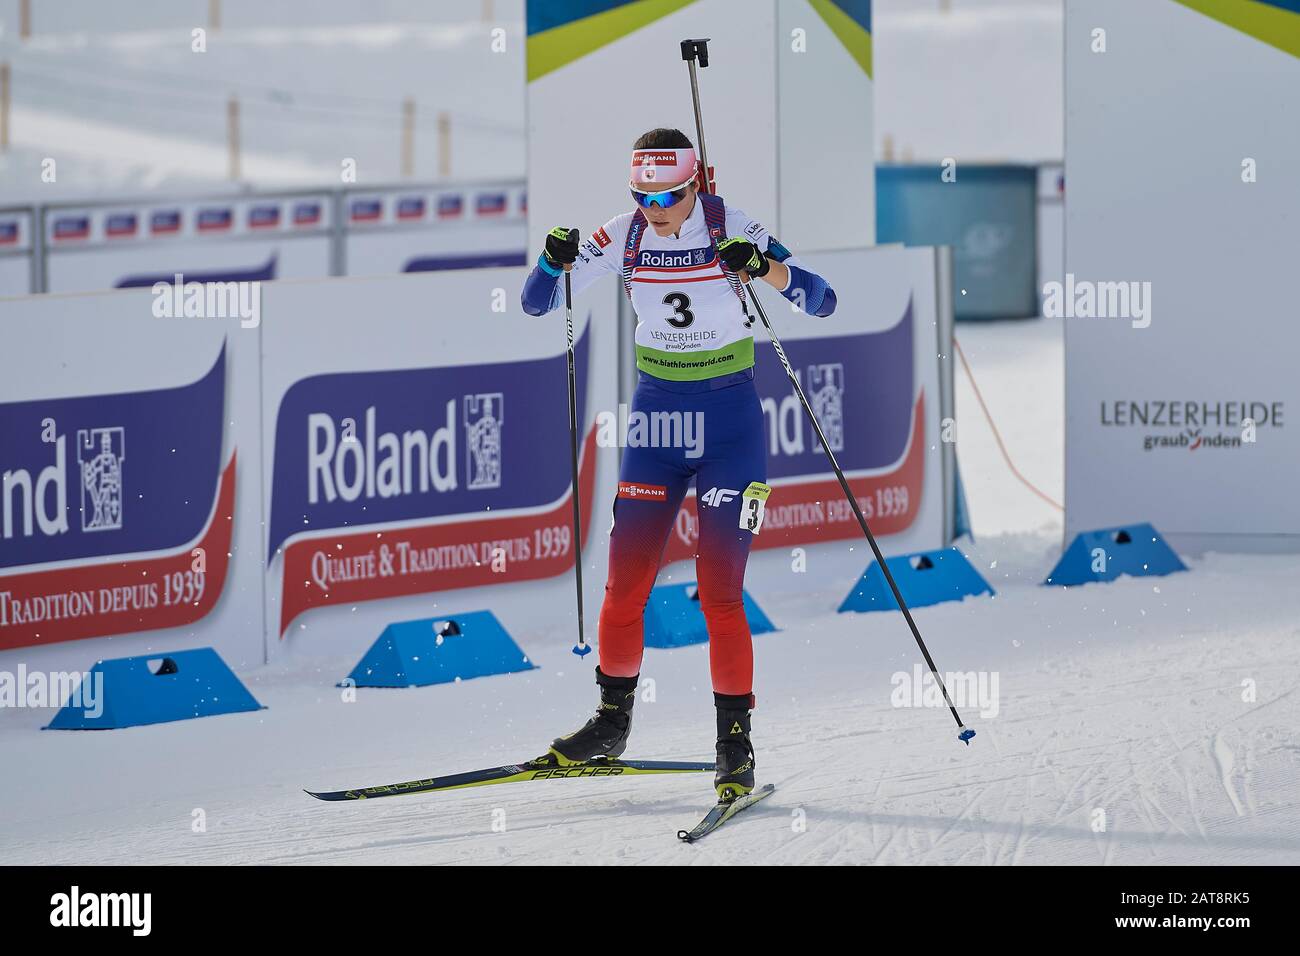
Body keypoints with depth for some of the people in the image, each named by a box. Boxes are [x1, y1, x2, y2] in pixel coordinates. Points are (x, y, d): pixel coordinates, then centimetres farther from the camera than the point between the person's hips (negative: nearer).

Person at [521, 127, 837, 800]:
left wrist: (764, 267, -34)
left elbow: (822, 301, -16)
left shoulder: (734, 231, -11)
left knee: (719, 593, -9)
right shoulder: (623, 238, -2)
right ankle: (611, 723, 20)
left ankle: (736, 743, 0)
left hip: (729, 423, -3)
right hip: (656, 419, 3)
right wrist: (554, 260, -20)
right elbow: (537, 303, 2)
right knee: (625, 583, 2)